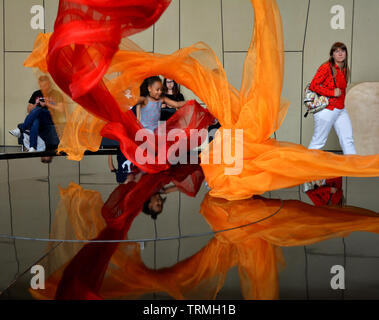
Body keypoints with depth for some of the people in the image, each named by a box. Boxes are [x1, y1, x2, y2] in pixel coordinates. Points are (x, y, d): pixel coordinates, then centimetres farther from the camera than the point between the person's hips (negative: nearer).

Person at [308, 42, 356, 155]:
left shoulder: (344, 69, 12)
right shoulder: (326, 67, -12)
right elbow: (313, 86, -19)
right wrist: (333, 93, -18)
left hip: (341, 110, 7)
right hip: (327, 110, -7)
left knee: (348, 140, 4)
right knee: (318, 141, 1)